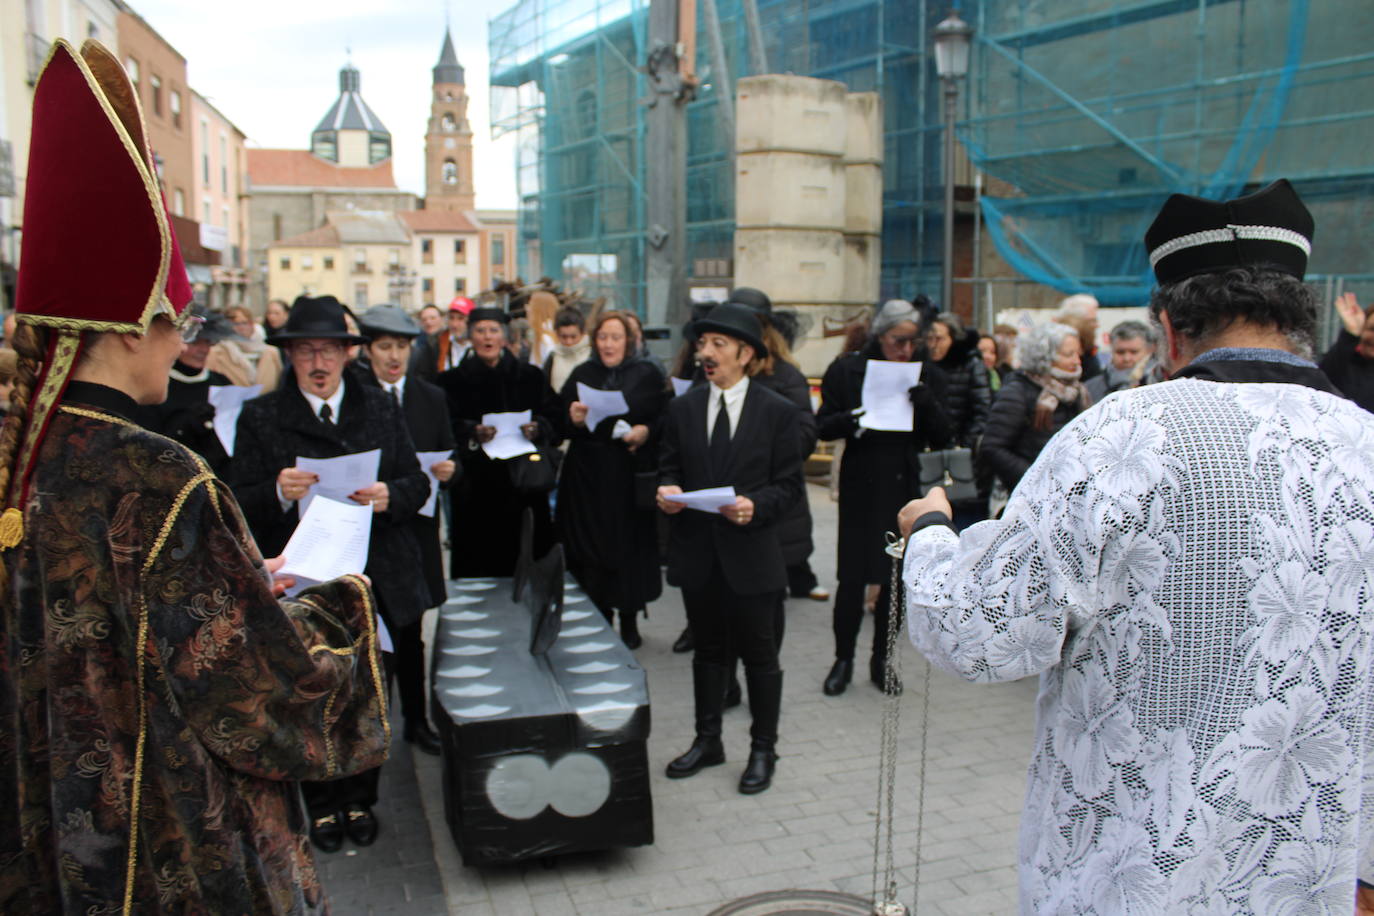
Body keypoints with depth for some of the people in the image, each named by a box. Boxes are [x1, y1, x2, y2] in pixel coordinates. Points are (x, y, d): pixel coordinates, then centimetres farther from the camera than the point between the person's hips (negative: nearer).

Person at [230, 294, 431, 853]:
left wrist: (391, 495, -16)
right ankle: (322, 805, 28)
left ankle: (360, 798, 30)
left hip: (375, 580, 2)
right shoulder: (260, 418, 1)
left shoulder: (381, 409, 8)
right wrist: (278, 493, -24)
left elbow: (416, 483, 6)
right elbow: (240, 504, -4)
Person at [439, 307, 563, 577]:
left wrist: (537, 428, -16)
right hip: (476, 487, -1)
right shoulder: (454, 380, 6)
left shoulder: (530, 376, 11)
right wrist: (472, 433, -22)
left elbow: (555, 416, 4)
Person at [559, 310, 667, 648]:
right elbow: (559, 425, 6)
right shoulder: (581, 375, 9)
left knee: (630, 545, 2)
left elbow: (665, 418, 2)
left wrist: (646, 431, -16)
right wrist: (573, 419, -14)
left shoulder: (647, 375, 4)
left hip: (631, 475, -2)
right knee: (590, 548, 2)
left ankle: (629, 620, 16)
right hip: (588, 477, 2)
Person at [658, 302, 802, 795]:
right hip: (697, 550, 3)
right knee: (708, 650, 17)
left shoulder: (777, 411, -4)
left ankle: (763, 750, 24)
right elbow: (669, 470, 10)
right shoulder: (682, 408, 5)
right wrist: (667, 491, -12)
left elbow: (789, 483, -3)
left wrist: (755, 506, -21)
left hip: (750, 551, -3)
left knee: (759, 653, 7)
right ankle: (707, 741, 33)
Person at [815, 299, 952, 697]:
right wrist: (851, 420, -23)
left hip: (905, 487, 2)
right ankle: (843, 659, 17)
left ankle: (881, 658, 25)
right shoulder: (847, 369, -3)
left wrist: (927, 404, -18)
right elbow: (823, 425, -2)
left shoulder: (928, 376, 2)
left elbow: (942, 438, 0)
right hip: (860, 487, -2)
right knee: (851, 577, -1)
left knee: (896, 577, 9)